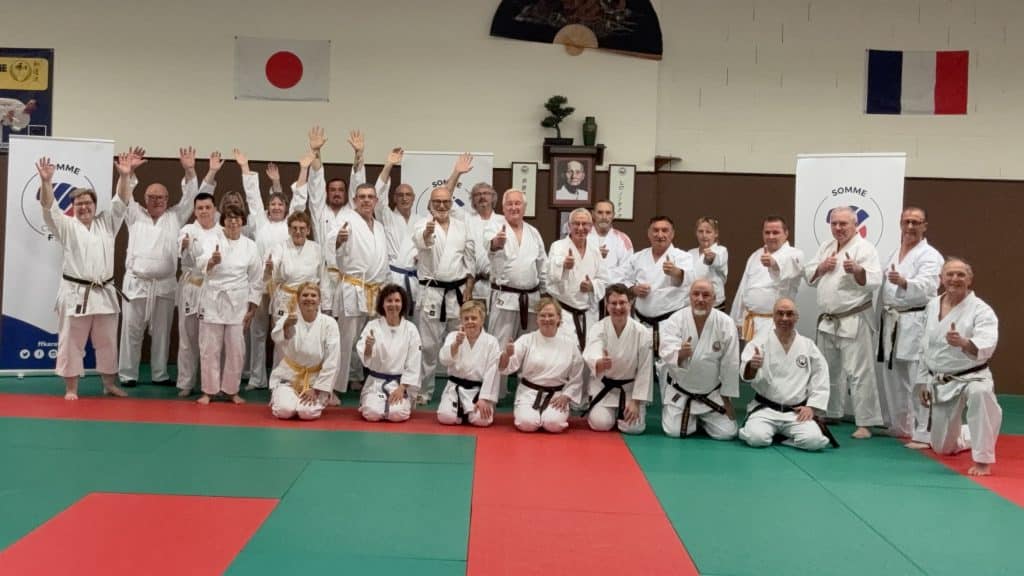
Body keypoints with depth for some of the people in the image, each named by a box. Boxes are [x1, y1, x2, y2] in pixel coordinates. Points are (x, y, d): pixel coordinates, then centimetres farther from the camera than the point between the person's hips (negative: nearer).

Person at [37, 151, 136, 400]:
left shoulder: (106, 223, 11)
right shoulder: (67, 226, 3)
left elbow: (121, 202, -1)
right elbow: (49, 209, -12)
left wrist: (125, 176, -17)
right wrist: (46, 182, -30)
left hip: (104, 293, 3)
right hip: (76, 293, -3)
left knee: (107, 342, 12)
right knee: (71, 342, 2)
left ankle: (110, 384, 25)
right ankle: (71, 388, 12)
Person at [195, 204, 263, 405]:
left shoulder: (250, 246, 4)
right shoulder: (213, 239, 0)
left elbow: (256, 280, 7)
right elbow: (201, 264, -18)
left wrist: (252, 309, 4)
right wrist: (212, 261, -41)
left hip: (238, 303, 1)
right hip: (213, 300, -1)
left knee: (236, 349, 5)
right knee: (210, 348, 3)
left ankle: (232, 390, 20)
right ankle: (208, 390, 15)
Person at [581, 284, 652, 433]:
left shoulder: (642, 332, -15)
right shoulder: (598, 328, -14)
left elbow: (644, 370, -9)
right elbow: (591, 355, -34)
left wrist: (635, 401, -11)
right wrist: (599, 363, -59)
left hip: (631, 388, 0)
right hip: (604, 386, 0)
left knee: (633, 428, -14)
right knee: (601, 424, -17)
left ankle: (627, 410, 23)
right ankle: (597, 410, 21)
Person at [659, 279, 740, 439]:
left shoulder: (725, 323, -12)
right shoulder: (675, 320, -14)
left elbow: (730, 364, -7)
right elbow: (667, 354, -25)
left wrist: (727, 398, -4)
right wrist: (680, 355, -49)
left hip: (712, 394, 1)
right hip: (679, 392, -1)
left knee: (727, 433, -6)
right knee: (674, 432, -10)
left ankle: (702, 420, 28)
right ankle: (690, 419, 26)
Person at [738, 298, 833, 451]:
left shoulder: (808, 346, 6)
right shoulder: (760, 341, -2)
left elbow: (820, 380, 9)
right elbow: (746, 374, -15)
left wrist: (811, 407, -3)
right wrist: (752, 366, -39)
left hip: (797, 411, 2)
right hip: (765, 408, -2)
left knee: (813, 440, -24)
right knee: (757, 438, -29)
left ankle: (785, 433, 7)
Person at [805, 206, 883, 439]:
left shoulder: (864, 248, -10)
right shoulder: (826, 247, 12)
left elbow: (874, 280, -20)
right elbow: (808, 275, 14)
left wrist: (857, 270, -38)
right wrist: (822, 267, -5)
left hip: (853, 321, -7)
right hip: (827, 321, 8)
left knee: (859, 372, -7)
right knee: (831, 370, 18)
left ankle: (865, 423, -3)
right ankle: (832, 413, 33)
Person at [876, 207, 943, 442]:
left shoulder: (930, 255, -7)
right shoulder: (895, 254, 17)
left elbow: (926, 286, -24)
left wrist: (903, 282, -44)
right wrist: (881, 321, 18)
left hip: (915, 324, -8)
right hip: (891, 323, 8)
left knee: (916, 380, -10)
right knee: (890, 378, 12)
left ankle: (922, 433, -4)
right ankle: (897, 426, 24)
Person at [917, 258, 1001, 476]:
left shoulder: (980, 310, -14)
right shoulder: (932, 306, 2)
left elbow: (986, 346, -32)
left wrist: (963, 343, -52)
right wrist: (924, 382, 10)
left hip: (971, 377, -5)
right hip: (941, 383, 5)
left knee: (980, 393, -44)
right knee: (942, 448, 12)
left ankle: (983, 459, -30)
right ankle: (973, 437, 49)